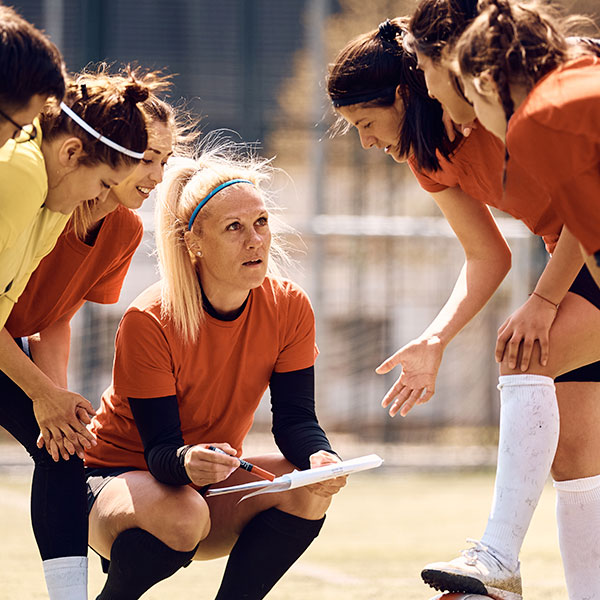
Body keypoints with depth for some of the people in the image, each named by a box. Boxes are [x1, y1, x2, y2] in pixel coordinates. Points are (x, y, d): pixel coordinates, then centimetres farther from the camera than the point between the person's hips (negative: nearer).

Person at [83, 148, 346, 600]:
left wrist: (320, 456, -35)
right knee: (181, 516, -38)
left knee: (310, 490, -24)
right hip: (120, 475, -5)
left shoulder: (289, 308, -10)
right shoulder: (149, 321, -25)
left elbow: (295, 417, -11)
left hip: (212, 482, 5)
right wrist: (185, 461, -50)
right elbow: (159, 445, -25)